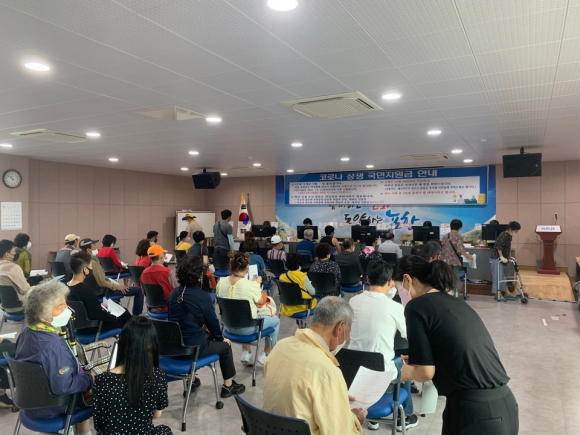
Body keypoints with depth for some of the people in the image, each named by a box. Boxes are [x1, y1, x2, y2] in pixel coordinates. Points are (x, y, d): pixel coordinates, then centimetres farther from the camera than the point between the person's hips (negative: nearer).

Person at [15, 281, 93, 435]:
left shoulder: (27, 331, -6)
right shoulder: (53, 346, -34)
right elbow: (64, 387, -33)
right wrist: (89, 378, -18)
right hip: (51, 408, -8)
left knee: (84, 373, 26)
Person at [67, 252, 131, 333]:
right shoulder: (85, 290, -31)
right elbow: (98, 315, -25)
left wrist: (100, 306, 11)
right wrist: (114, 317, -10)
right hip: (90, 327, -8)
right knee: (124, 315, 9)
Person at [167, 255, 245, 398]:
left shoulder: (174, 293, 3)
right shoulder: (202, 296, -15)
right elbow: (212, 321, -6)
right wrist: (220, 338, 14)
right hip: (193, 347, -6)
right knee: (224, 345, 18)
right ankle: (228, 385, 27)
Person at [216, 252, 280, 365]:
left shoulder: (221, 282, -11)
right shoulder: (250, 285, -25)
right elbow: (260, 301, -8)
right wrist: (257, 284, 6)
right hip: (246, 328, -5)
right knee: (275, 320, 20)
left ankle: (246, 352, 35)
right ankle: (266, 354, 30)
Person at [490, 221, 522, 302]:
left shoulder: (509, 236, 11)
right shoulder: (504, 235, -19)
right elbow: (499, 247, -24)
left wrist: (508, 257, 18)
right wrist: (502, 257, -22)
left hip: (501, 259, 10)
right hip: (496, 258, -10)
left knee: (502, 276, 14)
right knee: (498, 276, -5)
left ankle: (506, 293, 20)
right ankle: (498, 294, 1)